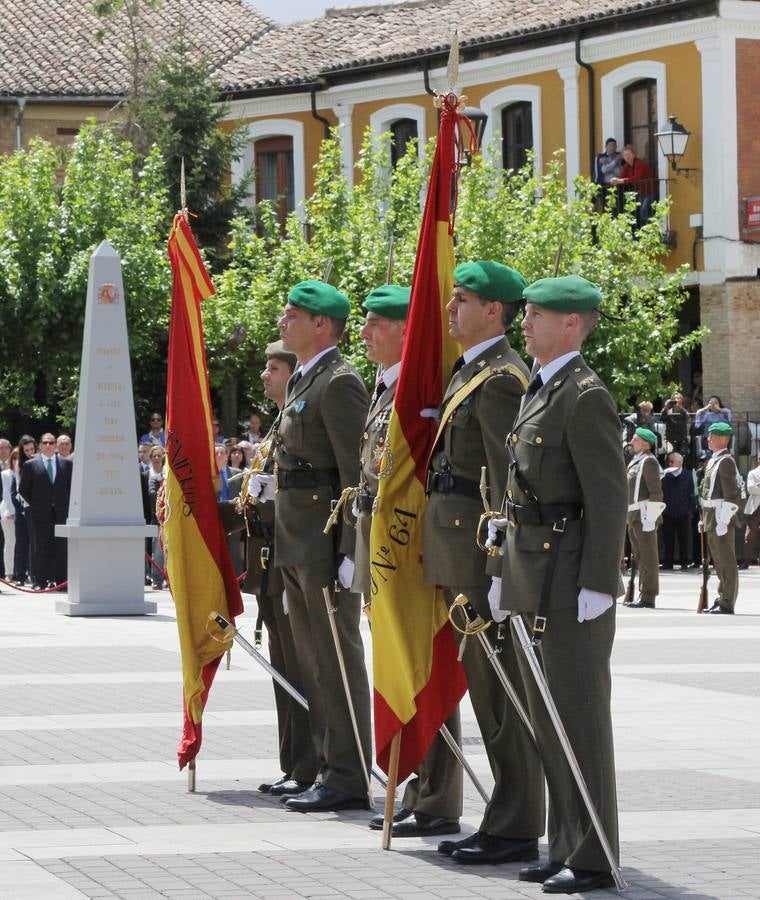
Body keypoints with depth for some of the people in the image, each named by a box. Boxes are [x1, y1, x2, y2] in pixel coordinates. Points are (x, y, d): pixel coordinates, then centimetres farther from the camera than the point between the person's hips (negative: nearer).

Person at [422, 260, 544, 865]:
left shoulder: (500, 378, -14)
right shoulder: (468, 372, 17)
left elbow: (507, 476, -18)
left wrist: (499, 560, -22)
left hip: (481, 540, -10)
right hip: (456, 543, 10)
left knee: (502, 684, -5)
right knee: (484, 682, 13)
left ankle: (516, 830, -1)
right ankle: (504, 821, 19)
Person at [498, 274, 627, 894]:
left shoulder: (586, 396, -14)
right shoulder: (539, 390, 15)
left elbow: (609, 498, -18)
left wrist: (598, 586, -20)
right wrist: (509, 572, 18)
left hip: (569, 575, -10)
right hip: (531, 575, 10)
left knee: (579, 712, -4)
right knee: (546, 714, 13)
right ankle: (566, 846, 21)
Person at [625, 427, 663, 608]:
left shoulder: (648, 461, -10)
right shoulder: (635, 461, 19)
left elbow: (655, 492, -17)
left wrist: (650, 518, -22)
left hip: (645, 516, -10)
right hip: (634, 517, 10)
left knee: (647, 557, -8)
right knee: (639, 557, 13)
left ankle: (648, 597, -8)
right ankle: (643, 595, 18)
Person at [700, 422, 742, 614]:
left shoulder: (726, 461, -13)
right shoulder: (713, 461, 16)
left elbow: (731, 495, -19)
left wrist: (723, 522, -22)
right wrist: (704, 518, 20)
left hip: (721, 516, -10)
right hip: (711, 517, 10)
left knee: (726, 562, -6)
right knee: (719, 561, 14)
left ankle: (727, 604, -5)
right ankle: (722, 598, 21)